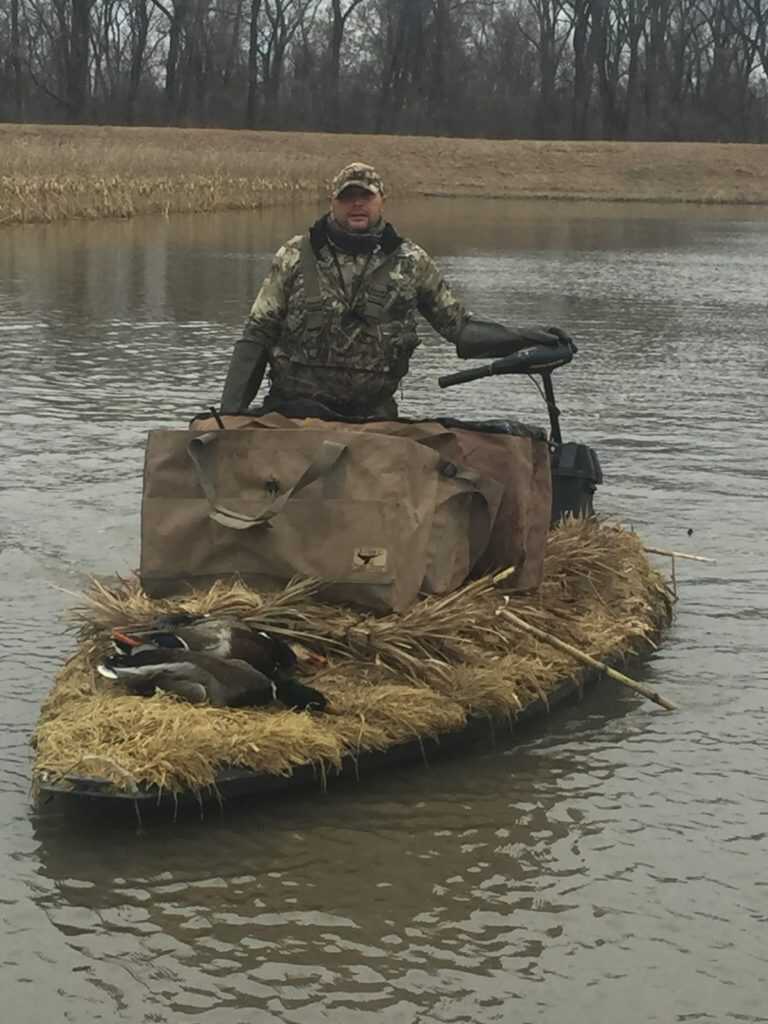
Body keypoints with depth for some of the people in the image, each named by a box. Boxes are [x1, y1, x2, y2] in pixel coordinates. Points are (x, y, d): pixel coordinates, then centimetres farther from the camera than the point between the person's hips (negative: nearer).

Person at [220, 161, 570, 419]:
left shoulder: (412, 263, 7)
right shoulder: (295, 257, 3)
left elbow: (459, 326, 11)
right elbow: (257, 337, 5)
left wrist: (520, 339, -3)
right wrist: (230, 411, -2)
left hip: (373, 415, 1)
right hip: (297, 408, -1)